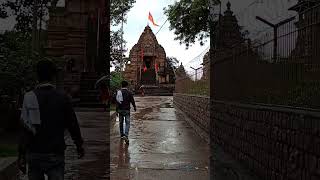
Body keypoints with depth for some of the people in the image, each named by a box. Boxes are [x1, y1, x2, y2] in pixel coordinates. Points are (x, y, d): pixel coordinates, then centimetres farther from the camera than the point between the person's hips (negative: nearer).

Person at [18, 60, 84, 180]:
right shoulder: (62, 98, -5)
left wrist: (21, 155, -5)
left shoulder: (29, 98, -5)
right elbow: (72, 124, 1)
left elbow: (25, 129, -8)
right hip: (55, 154, -1)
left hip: (33, 153, 2)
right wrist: (79, 146, 13)